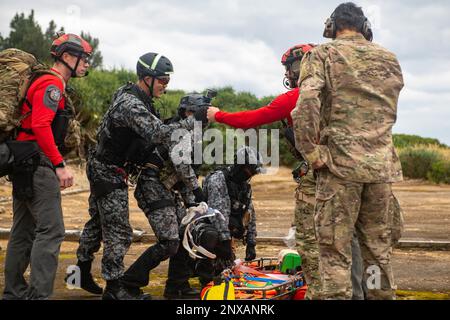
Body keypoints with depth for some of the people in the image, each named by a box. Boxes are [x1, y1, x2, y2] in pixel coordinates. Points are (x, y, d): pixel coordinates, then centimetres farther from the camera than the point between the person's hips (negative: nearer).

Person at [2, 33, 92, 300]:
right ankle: (40, 294, -18)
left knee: (24, 231, 13)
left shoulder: (50, 84, 22)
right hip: (38, 164, -11)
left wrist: (56, 163, 18)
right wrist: (60, 165, -24)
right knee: (51, 231, -14)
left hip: (26, 166, 11)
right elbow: (41, 126, -23)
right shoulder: (52, 84, -11)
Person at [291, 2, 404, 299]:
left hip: (340, 163, -4)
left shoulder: (322, 54, 0)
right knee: (379, 248, 14)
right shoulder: (389, 59, 15)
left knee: (335, 249, 0)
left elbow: (306, 104, -16)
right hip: (383, 164, 4)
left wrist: (312, 152, -10)